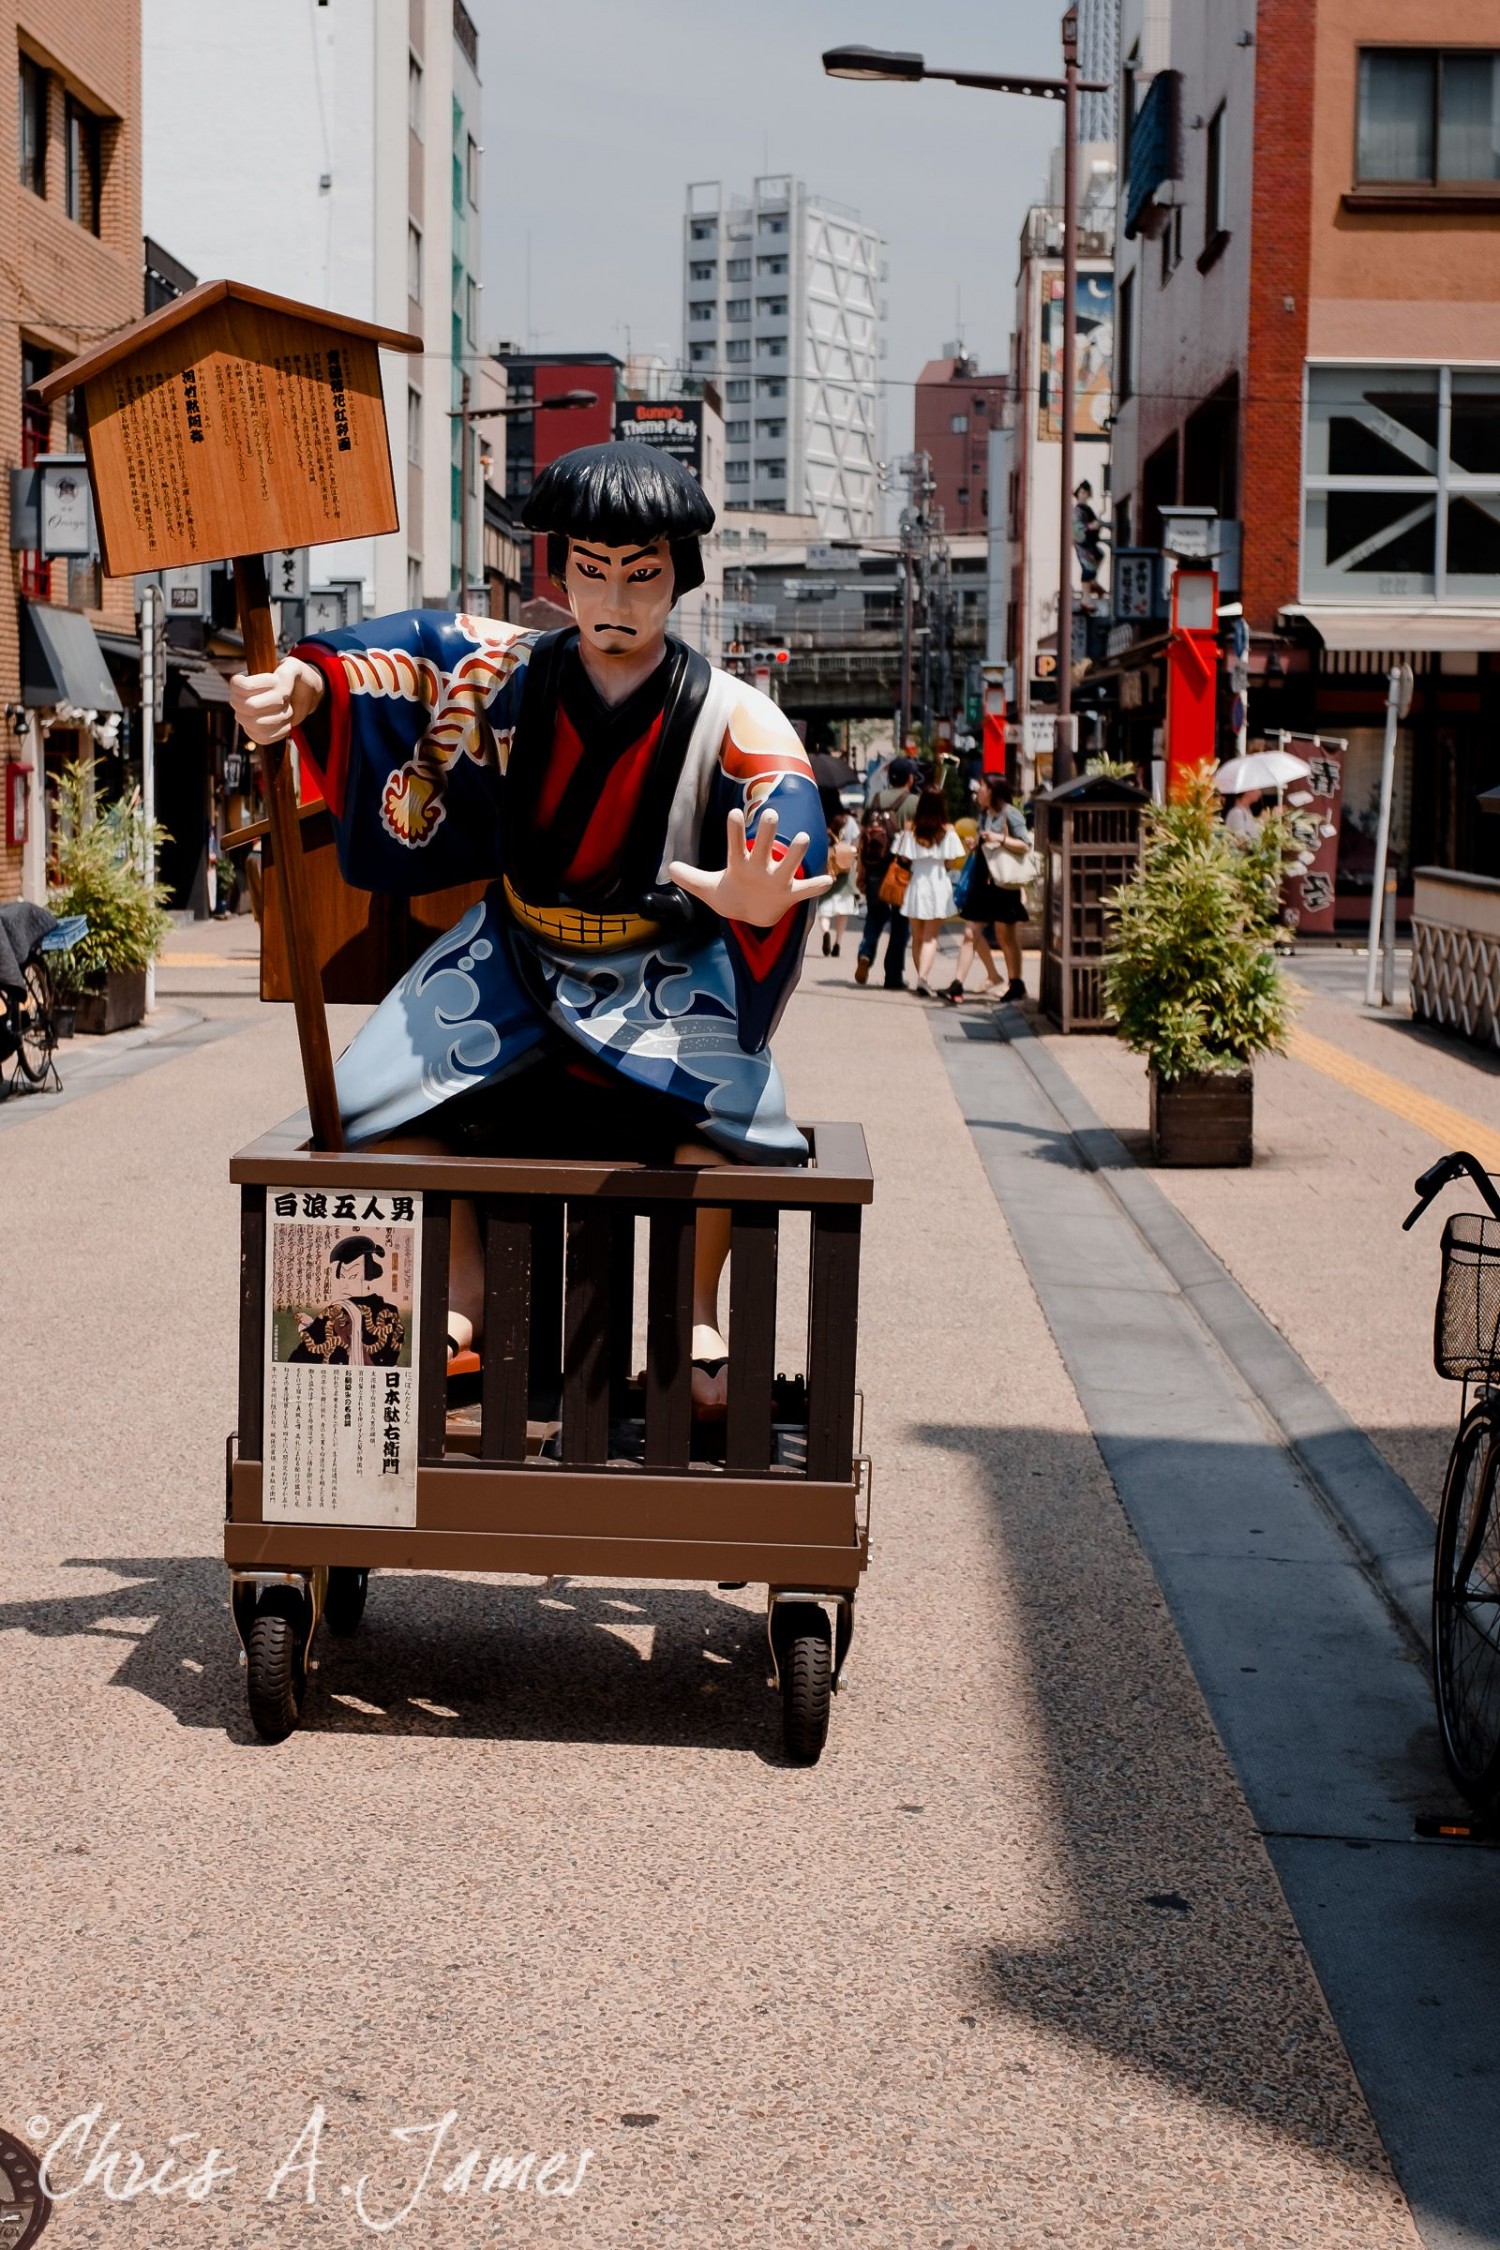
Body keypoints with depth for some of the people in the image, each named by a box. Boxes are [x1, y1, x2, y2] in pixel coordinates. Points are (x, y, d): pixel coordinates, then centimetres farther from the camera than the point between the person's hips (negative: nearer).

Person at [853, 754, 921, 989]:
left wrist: (861, 871, 10)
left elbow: (862, 837, 5)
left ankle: (865, 953, -8)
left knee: (875, 915, 19)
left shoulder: (875, 799, 5)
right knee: (899, 923, 7)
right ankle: (894, 976, 8)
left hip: (874, 869, 3)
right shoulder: (914, 802, -6)